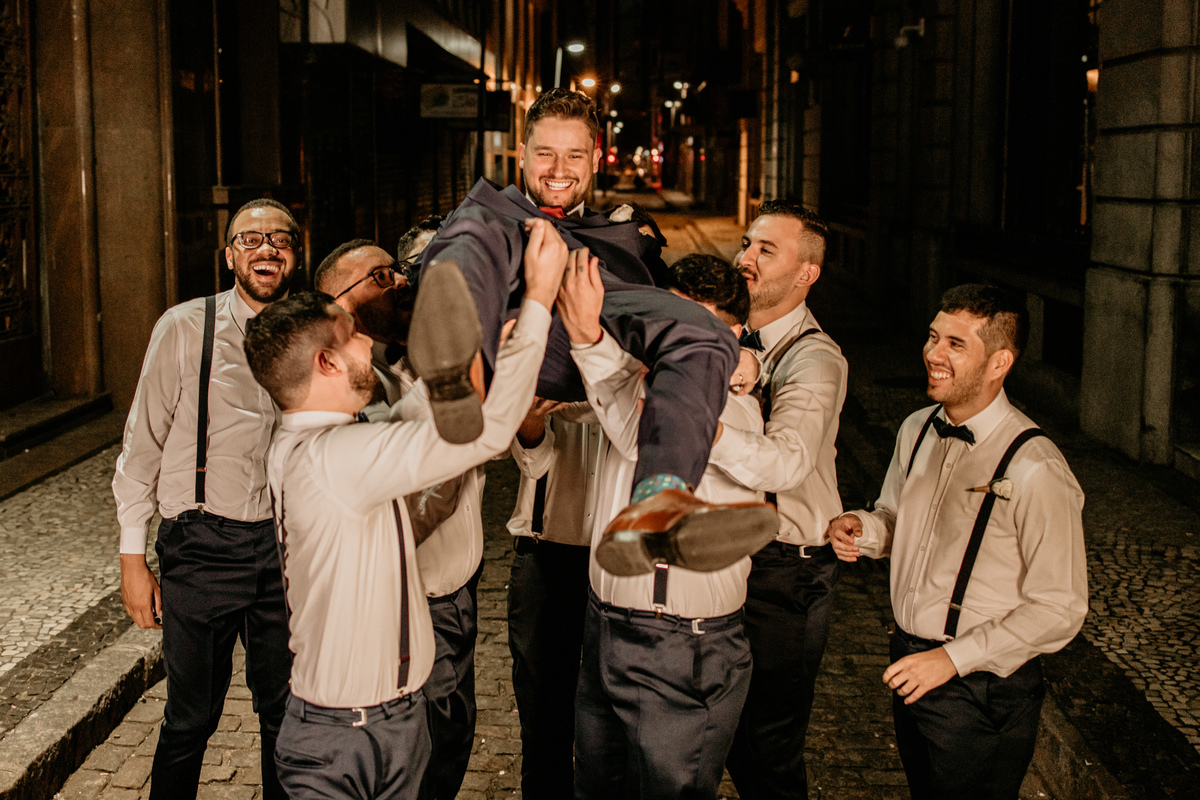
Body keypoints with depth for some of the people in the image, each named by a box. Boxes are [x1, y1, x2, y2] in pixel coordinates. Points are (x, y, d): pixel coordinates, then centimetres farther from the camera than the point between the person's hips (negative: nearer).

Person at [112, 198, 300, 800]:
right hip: (202, 547, -3)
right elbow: (143, 445, -2)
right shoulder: (185, 328, -6)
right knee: (191, 719, 7)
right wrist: (133, 557, -3)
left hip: (284, 544, 3)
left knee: (285, 713, 14)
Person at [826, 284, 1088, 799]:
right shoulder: (917, 431, 0)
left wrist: (955, 658, -22)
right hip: (910, 669, 7)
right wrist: (863, 528, -6)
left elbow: (1059, 610, -19)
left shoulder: (1036, 471, -22)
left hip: (981, 691, -7)